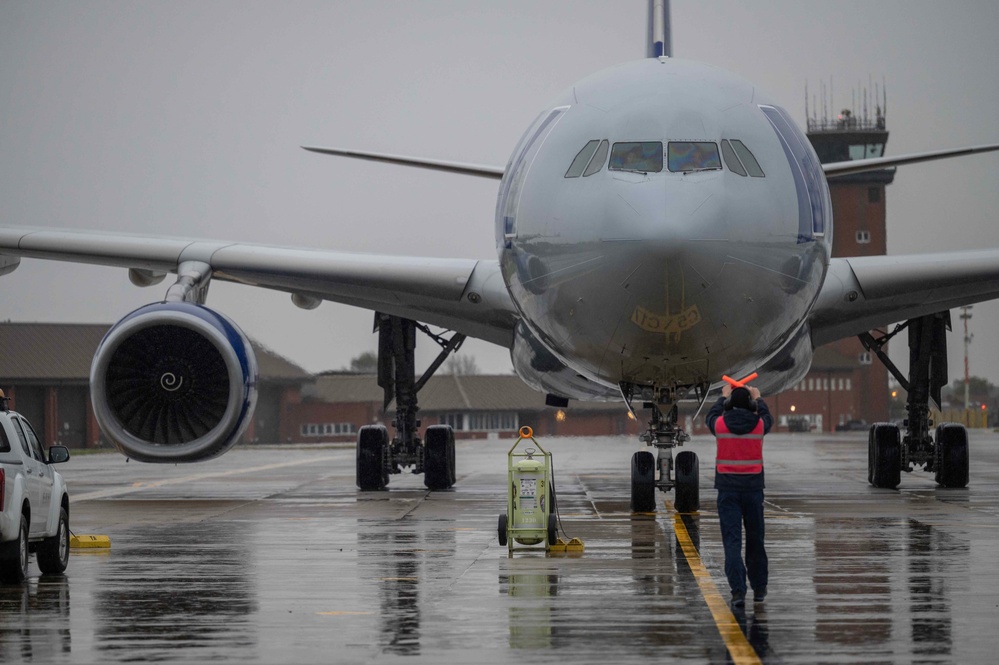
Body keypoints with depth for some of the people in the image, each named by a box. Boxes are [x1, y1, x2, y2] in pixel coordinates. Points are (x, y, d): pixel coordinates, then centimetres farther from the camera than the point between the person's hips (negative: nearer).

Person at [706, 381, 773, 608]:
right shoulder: (758, 425, -4)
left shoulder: (721, 425, -6)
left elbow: (711, 416, 19)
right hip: (753, 488, 1)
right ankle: (759, 588, 24)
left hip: (728, 490, -1)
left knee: (732, 541, -5)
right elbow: (768, 417, 21)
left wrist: (724, 397, 33)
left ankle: (738, 590, -17)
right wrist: (758, 399, 36)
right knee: (755, 540, 14)